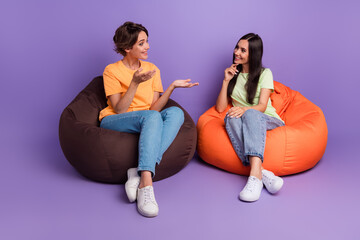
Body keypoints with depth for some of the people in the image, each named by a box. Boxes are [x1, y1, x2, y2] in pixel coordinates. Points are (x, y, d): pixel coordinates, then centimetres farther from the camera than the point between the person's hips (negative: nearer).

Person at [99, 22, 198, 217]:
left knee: (176, 112, -27)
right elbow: (119, 110, -10)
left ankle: (140, 173, -40)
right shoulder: (112, 71, -1)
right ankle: (145, 185, -47)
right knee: (152, 117, -36)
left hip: (145, 123, 4)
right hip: (112, 123, -4)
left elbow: (155, 108, 1)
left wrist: (172, 86, -12)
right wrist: (135, 83, -20)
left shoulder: (152, 69, 10)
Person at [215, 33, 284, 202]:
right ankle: (262, 173, -50)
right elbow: (220, 108, 8)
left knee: (251, 114, -38)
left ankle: (255, 175, -57)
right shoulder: (233, 75, 18)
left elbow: (262, 106, -8)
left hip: (268, 121, -2)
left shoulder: (264, 73, 7)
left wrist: (245, 109, -30)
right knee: (231, 117, -34)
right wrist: (226, 81, 0)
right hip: (244, 123, 2)